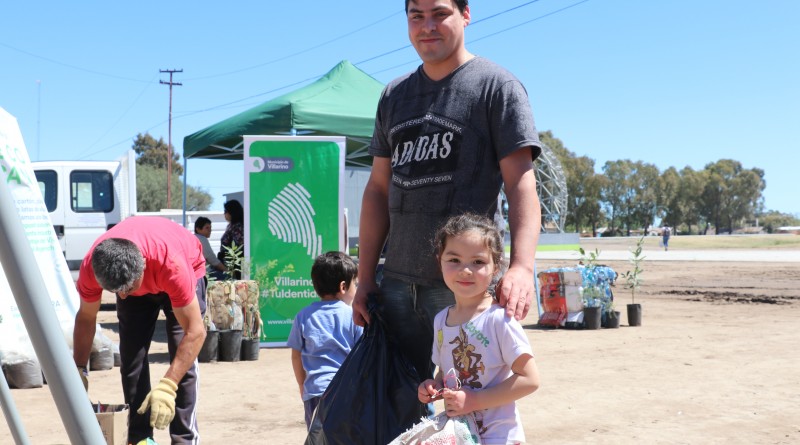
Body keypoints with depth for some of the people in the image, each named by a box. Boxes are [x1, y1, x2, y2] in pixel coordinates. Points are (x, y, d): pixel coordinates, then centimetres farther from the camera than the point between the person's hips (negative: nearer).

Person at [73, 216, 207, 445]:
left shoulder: (172, 264, -45)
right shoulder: (91, 266, -34)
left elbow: (195, 332, -41)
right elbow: (86, 318, -14)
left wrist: (167, 386, -48)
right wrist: (79, 371, -21)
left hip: (188, 271, -3)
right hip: (133, 279, 3)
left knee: (182, 361, -17)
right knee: (131, 358, -7)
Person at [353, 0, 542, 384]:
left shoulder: (496, 86, -1)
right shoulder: (394, 96, 16)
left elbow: (520, 183, -10)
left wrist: (521, 266, -25)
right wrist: (365, 279, 12)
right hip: (397, 280, 6)